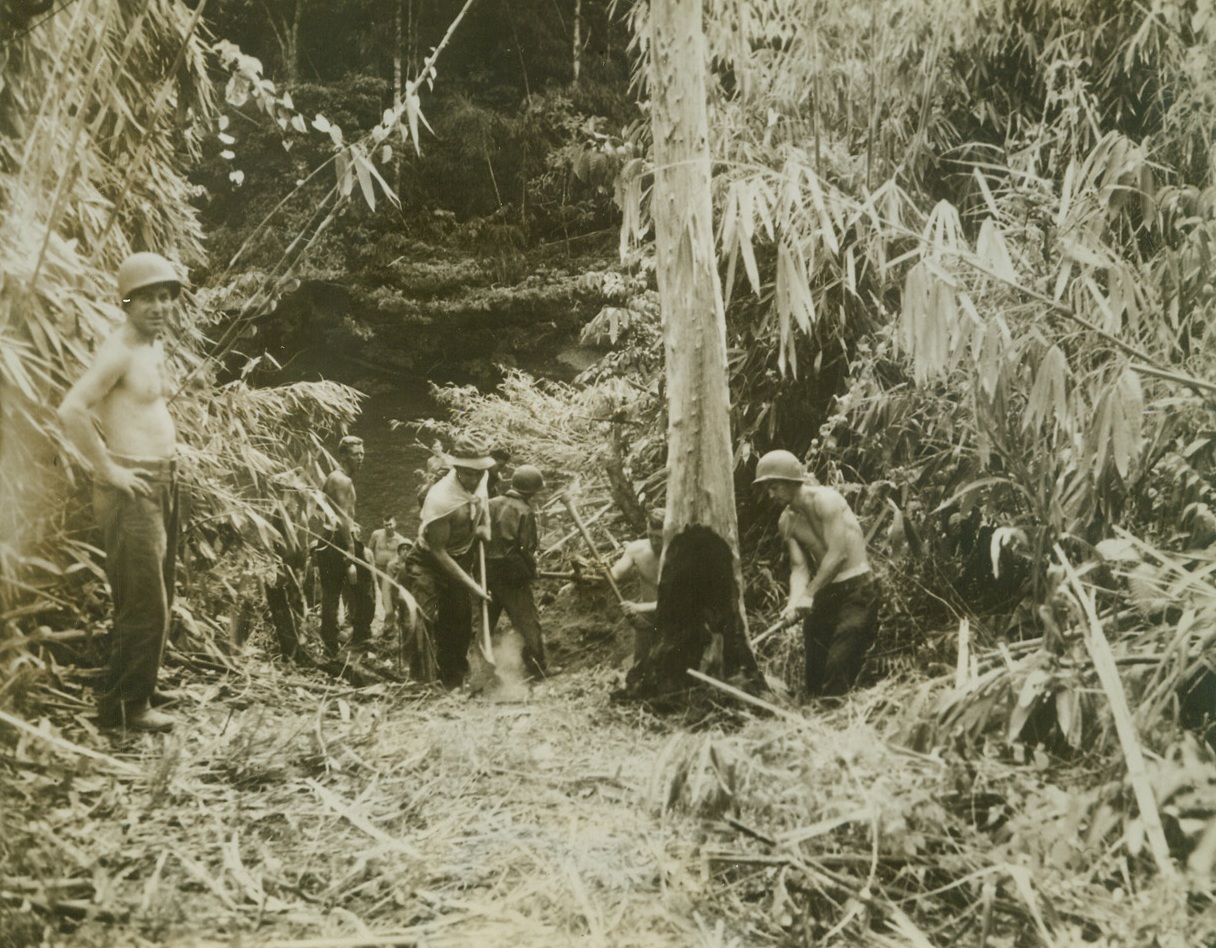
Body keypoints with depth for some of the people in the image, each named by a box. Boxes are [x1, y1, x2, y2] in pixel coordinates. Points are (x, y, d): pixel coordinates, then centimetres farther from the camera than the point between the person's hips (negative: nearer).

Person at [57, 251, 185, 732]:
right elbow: (70, 410, -27)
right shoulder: (119, 350, -16)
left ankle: (121, 698, 29)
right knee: (144, 605, -4)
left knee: (157, 601, 17)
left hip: (162, 483, 10)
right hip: (132, 489, -10)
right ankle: (130, 706, 10)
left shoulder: (154, 346, 13)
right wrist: (109, 469, -20)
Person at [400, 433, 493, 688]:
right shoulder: (441, 499, -33)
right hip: (427, 563, -7)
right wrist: (471, 585, -25)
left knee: (459, 625, 15)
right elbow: (437, 552, -26)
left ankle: (453, 684, 33)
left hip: (460, 561, 7)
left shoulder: (480, 482, -12)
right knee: (421, 621, -17)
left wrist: (484, 526, -3)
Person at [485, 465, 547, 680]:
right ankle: (537, 669, 0)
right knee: (529, 622, 2)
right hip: (513, 576, -6)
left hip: (487, 573, 6)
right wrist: (531, 573, 1)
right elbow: (526, 550, -14)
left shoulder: (491, 504, 4)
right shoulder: (525, 512, -13)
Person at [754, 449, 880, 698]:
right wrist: (794, 602, -19)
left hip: (856, 590, -7)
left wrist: (809, 594, -23)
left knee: (838, 667, -15)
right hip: (824, 594, 7)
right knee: (814, 669, 7)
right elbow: (799, 568, 0)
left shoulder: (825, 500, -15)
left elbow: (838, 553, -21)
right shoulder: (786, 522, 6)